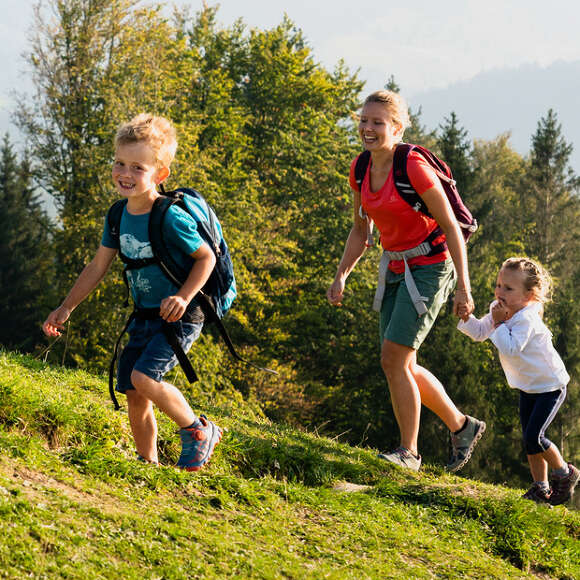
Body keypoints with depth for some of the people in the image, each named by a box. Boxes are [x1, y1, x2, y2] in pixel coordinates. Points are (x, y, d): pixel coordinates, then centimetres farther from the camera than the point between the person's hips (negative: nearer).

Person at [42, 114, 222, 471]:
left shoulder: (171, 218, -22)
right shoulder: (119, 216, 0)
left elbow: (207, 257, -12)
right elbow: (98, 267, 11)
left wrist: (184, 297, -25)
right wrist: (66, 309, 12)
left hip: (179, 318, -7)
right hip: (144, 317, 7)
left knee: (143, 377, -23)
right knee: (134, 396, 6)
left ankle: (198, 431, -2)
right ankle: (149, 465, 23)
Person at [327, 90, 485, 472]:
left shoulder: (414, 167, -20)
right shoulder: (361, 170, 2)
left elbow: (451, 227, -16)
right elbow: (361, 231, 14)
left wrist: (464, 288, -17)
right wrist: (341, 277, 4)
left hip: (429, 268, -8)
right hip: (396, 269, 8)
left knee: (393, 358, -14)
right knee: (403, 366, 10)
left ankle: (409, 452, -1)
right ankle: (463, 426, 28)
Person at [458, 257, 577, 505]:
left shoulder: (527, 319, -30)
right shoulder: (500, 311, -3)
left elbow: (510, 349, -39)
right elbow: (479, 332, 6)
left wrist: (499, 324, -31)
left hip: (550, 386, -9)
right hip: (528, 387, 9)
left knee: (533, 437, -13)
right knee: (529, 438, 10)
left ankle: (565, 474, 9)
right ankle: (541, 487, 20)